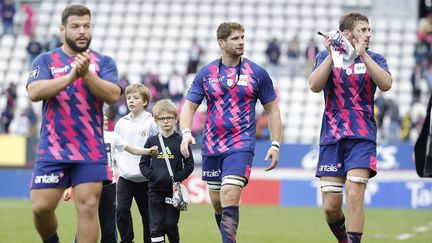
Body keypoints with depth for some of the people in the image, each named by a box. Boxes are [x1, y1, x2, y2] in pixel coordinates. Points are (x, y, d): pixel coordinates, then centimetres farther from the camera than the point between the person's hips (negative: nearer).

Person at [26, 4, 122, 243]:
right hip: (52, 150, 0)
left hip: (91, 151, 0)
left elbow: (113, 95, -8)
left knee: (88, 207, -7)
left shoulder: (103, 62, 7)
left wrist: (87, 74, -22)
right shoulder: (46, 60, 5)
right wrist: (71, 75, -23)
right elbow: (34, 92, -12)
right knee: (41, 207, -4)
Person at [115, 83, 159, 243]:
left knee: (147, 213, 8)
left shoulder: (151, 123, -6)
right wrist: (121, 163, -1)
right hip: (125, 176, 2)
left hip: (144, 178, -2)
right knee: (122, 209, -13)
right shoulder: (121, 123, 6)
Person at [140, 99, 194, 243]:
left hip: (173, 190, -1)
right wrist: (153, 176, -11)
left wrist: (177, 178, -13)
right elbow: (143, 164, 6)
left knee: (171, 224, 2)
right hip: (155, 189, 1)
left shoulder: (181, 141, -1)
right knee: (156, 226, -2)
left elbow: (189, 165, 0)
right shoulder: (152, 141, 5)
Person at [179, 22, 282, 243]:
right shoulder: (206, 73, 5)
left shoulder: (257, 73, 2)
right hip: (211, 148, 3)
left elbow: (272, 109, 8)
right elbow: (189, 106, 5)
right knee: (217, 204, 9)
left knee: (229, 198, -19)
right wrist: (186, 132, -14)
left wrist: (275, 144, 0)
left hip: (240, 146, -3)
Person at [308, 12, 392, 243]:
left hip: (362, 137, -1)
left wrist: (362, 54, -18)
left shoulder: (374, 59, 6)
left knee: (354, 196, -19)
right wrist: (332, 54, -17)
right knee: (331, 206, 0)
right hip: (331, 137, 1)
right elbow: (315, 86, -10)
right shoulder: (325, 57, 7)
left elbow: (386, 84, -13)